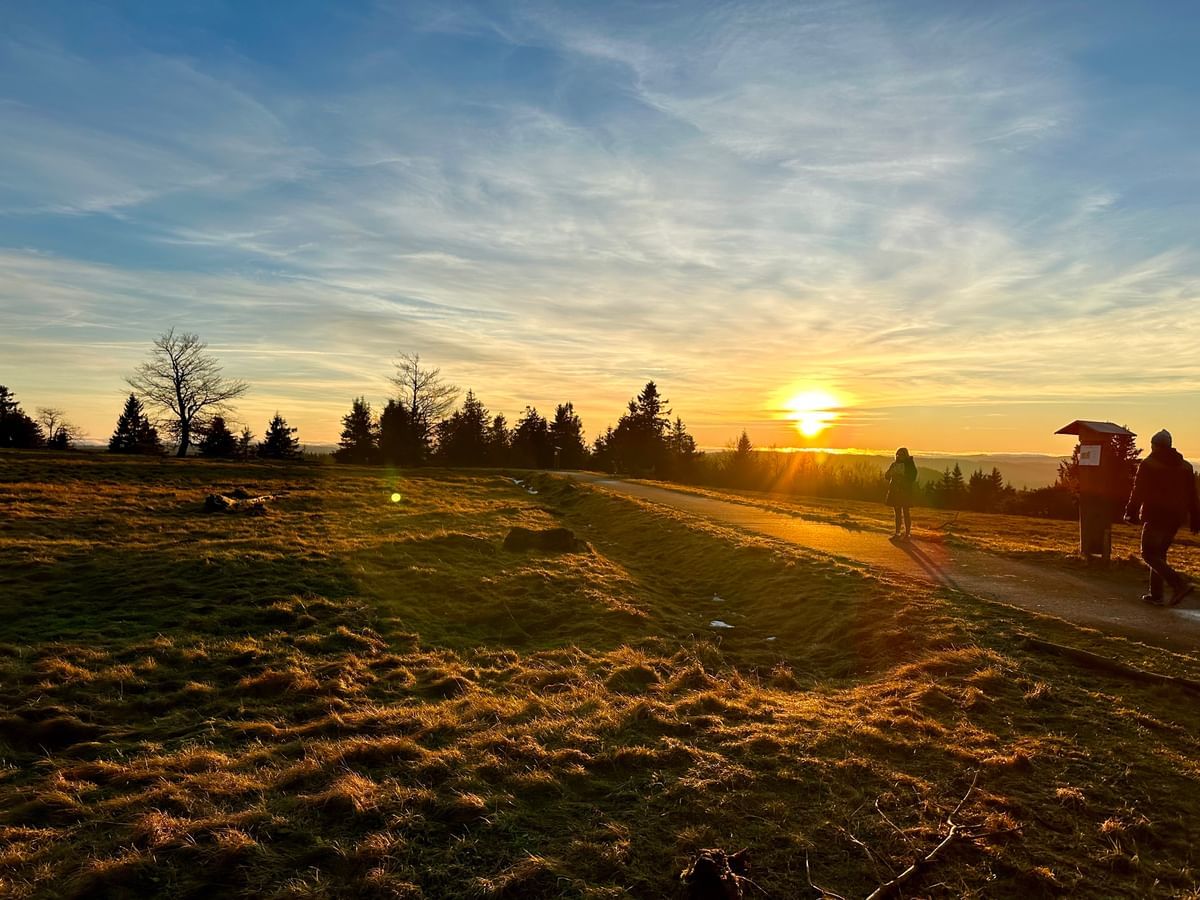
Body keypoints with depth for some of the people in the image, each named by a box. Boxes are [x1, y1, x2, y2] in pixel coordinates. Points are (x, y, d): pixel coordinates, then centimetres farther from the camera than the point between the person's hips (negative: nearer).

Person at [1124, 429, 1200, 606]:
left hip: (1156, 516, -7)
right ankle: (1156, 595, 12)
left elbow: (1138, 492, -10)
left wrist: (1131, 513, -5)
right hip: (1175, 518, 7)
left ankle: (1180, 584, -21)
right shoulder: (1185, 466, 12)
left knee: (1149, 554, -4)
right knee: (1159, 554, 13)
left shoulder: (1148, 464, -6)